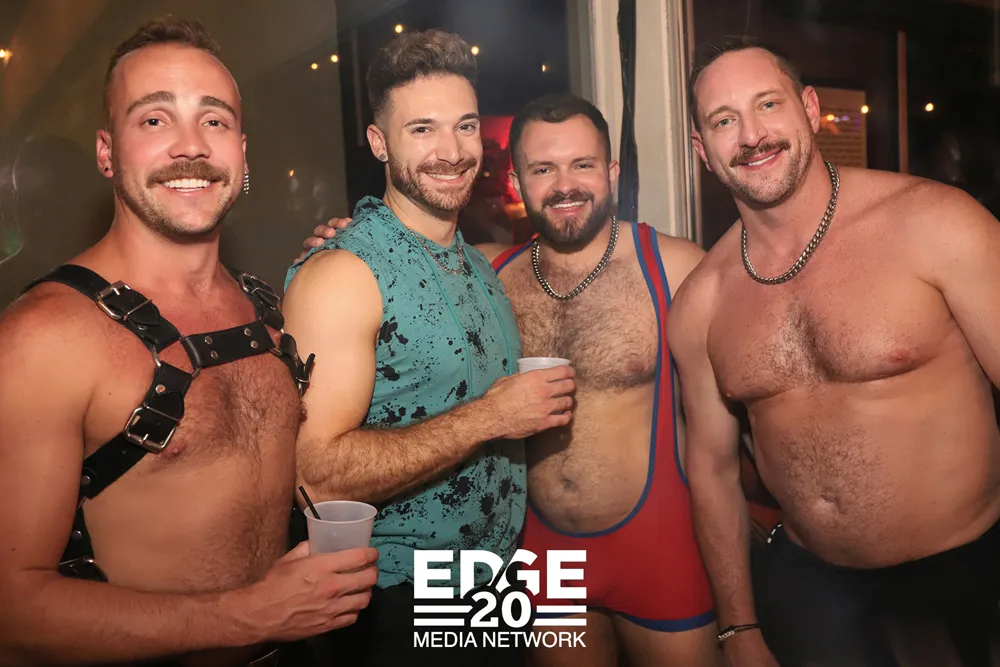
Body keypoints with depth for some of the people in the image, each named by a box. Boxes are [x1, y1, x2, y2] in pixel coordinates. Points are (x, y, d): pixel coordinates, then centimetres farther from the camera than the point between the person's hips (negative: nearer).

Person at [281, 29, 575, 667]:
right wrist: (487, 417, -24)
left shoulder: (484, 267, 6)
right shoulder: (341, 273, -18)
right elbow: (316, 475, -27)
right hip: (399, 609, -7)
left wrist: (543, 405, 0)